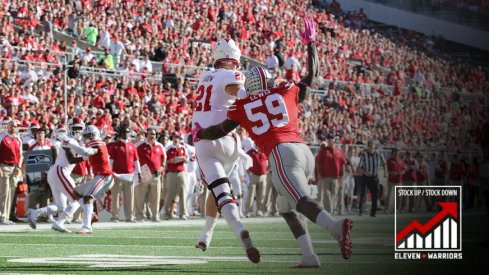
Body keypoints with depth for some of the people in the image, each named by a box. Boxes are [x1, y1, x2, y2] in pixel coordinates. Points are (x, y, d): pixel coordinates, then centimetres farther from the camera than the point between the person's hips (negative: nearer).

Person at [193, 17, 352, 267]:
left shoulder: (241, 108, 16)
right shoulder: (288, 92, 20)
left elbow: (219, 131, 28)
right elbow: (312, 74, 36)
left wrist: (199, 133, 48)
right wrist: (310, 43, 45)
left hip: (281, 154, -5)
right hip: (304, 151, 5)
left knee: (303, 201, -20)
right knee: (285, 207, 19)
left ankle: (337, 228, -50)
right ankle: (309, 256, 4)